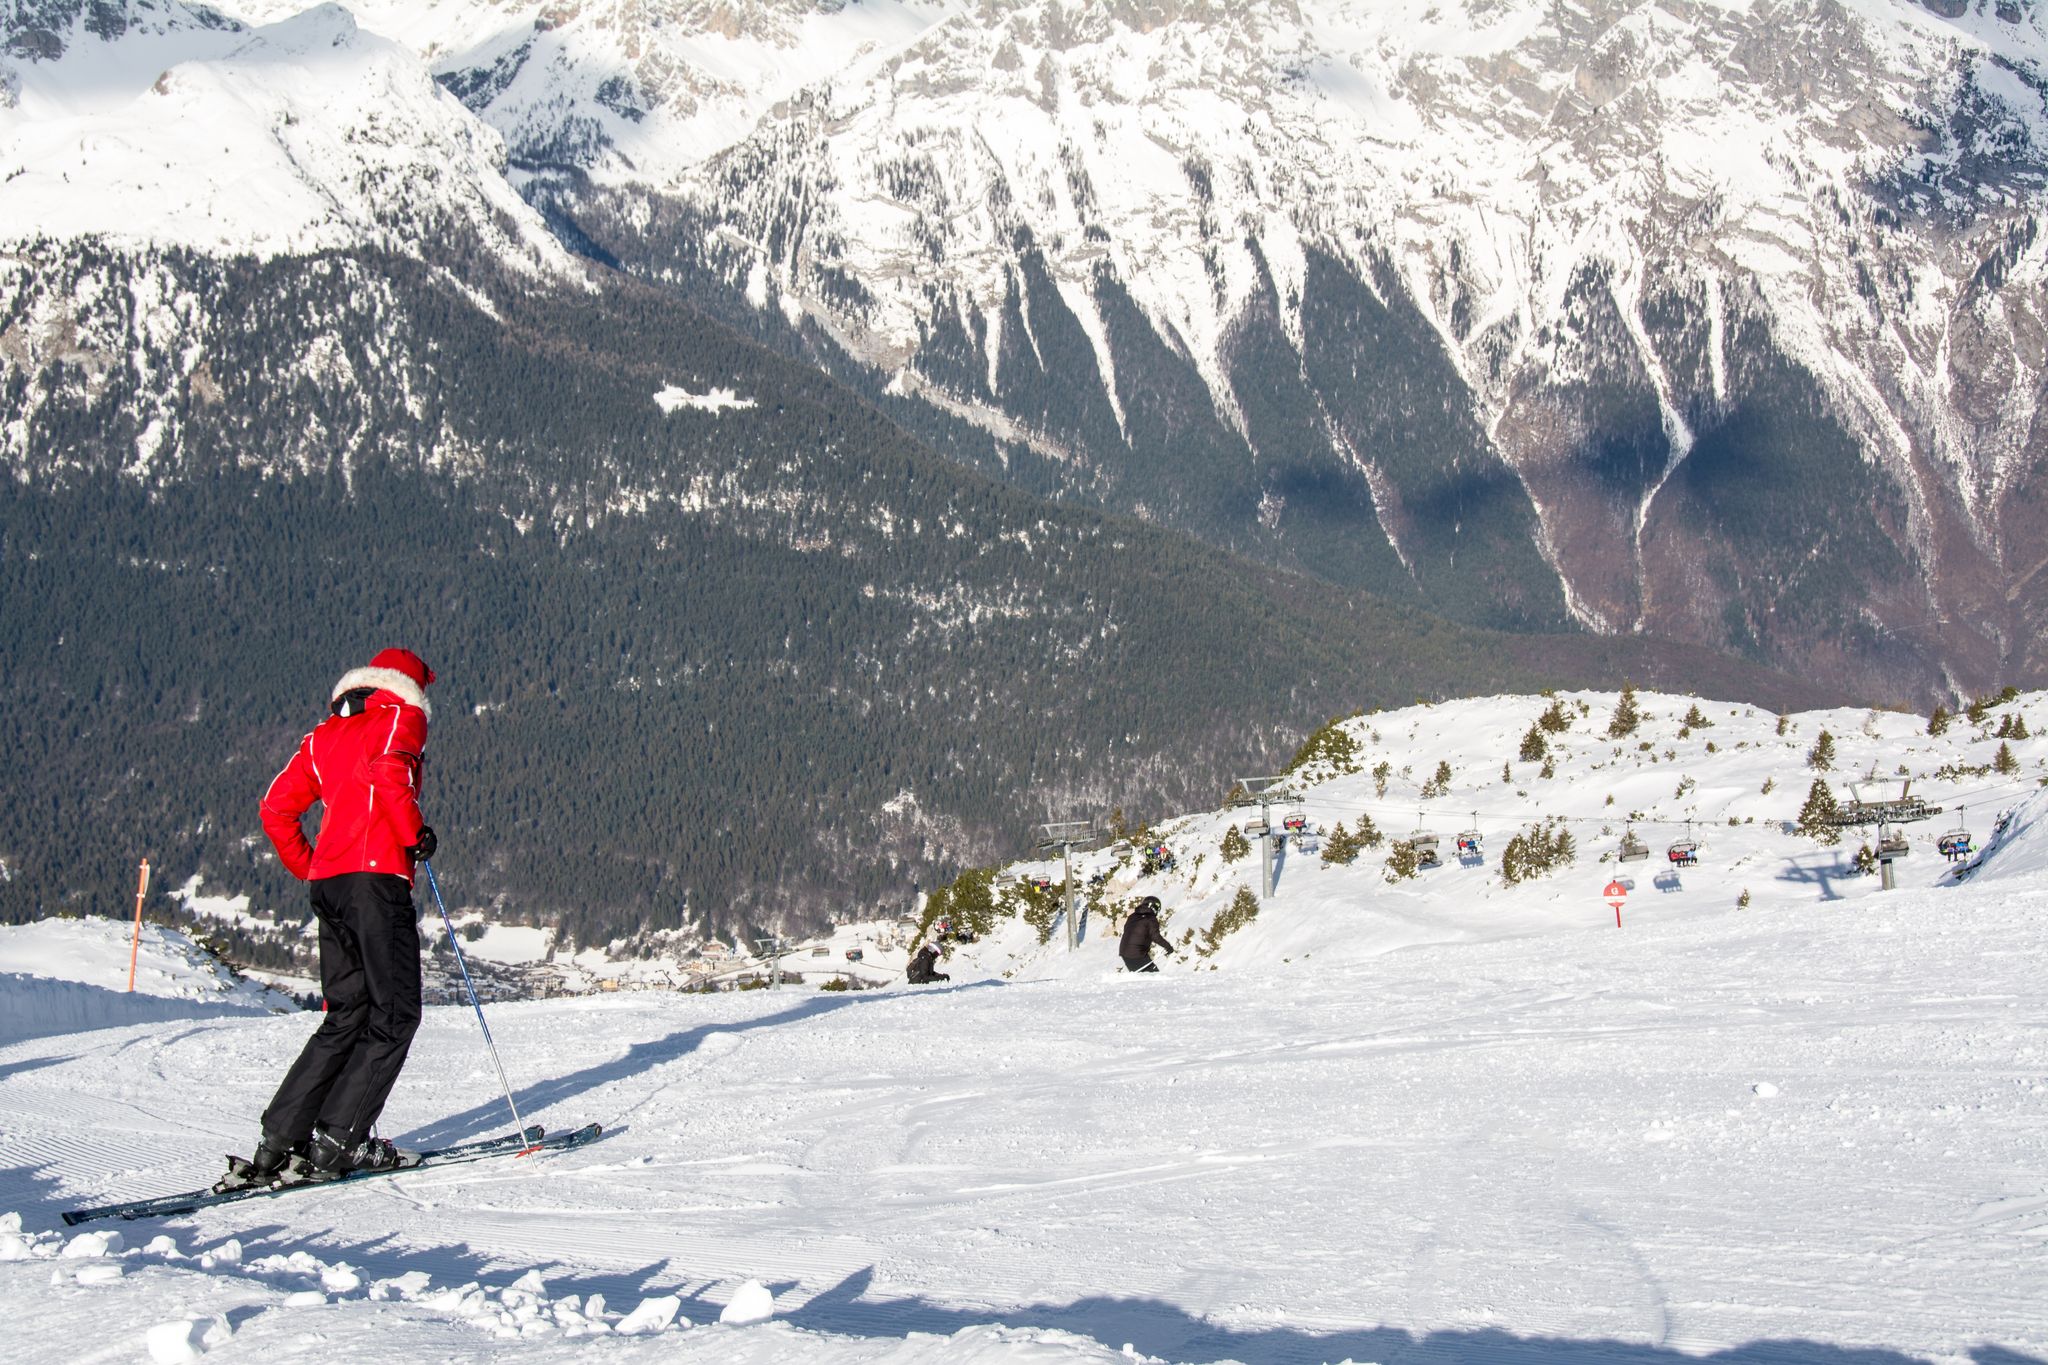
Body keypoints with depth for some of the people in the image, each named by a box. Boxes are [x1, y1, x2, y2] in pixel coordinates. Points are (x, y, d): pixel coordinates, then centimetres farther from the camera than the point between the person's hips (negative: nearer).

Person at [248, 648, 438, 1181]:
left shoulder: (325, 734, 24)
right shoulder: (401, 717, 5)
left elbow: (277, 806, 18)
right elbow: (388, 769, -17)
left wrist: (308, 867, 22)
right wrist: (414, 833, -10)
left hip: (327, 881, 7)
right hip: (376, 876, -7)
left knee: (346, 1015, 12)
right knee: (394, 1014, -2)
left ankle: (278, 1142, 4)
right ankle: (335, 1142, -10)